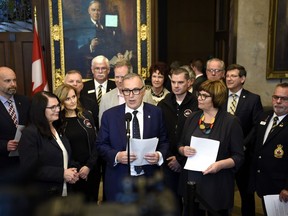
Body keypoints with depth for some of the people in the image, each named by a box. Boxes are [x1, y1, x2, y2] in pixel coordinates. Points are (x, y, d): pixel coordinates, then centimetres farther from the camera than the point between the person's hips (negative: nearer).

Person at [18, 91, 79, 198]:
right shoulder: (30, 133, -16)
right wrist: (62, 174, -20)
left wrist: (71, 172, -4)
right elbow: (30, 170, -21)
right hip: (42, 194, -7)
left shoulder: (58, 130, 9)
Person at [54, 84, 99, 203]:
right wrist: (77, 169, -10)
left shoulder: (86, 115, 5)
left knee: (92, 202, 10)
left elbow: (95, 143, 4)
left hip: (92, 170, 3)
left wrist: (89, 166, -7)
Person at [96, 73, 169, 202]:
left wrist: (159, 156, -16)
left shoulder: (156, 113, 0)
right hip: (118, 182, 0)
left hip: (149, 181, 1)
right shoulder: (110, 115, -1)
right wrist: (116, 156, -17)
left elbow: (164, 142, 4)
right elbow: (101, 145, 1)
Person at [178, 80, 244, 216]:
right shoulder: (192, 118, 6)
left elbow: (239, 156, -8)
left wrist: (221, 164, -25)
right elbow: (180, 145, 14)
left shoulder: (231, 122, -8)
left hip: (217, 185, -4)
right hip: (191, 182, 4)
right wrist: (183, 150, -9)